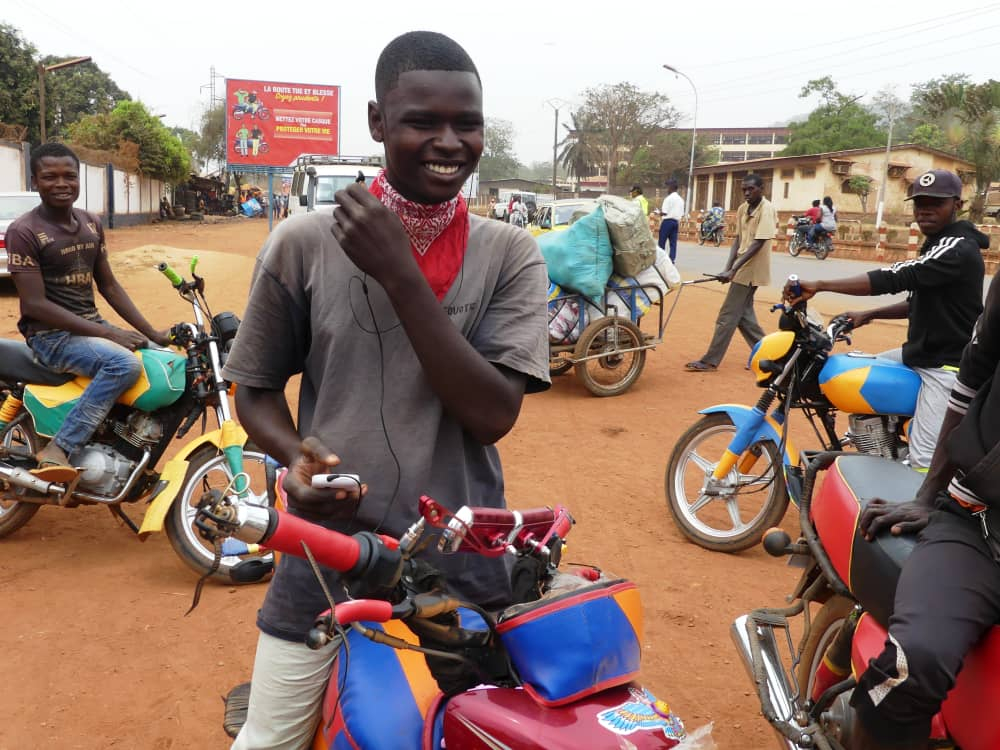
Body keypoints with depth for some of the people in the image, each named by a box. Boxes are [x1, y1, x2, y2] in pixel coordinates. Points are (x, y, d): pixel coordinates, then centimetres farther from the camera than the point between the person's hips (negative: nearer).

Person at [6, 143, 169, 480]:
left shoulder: (92, 224, 9)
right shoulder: (23, 231, -12)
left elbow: (109, 285, 14)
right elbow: (34, 304, -18)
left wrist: (151, 332, 4)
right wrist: (108, 334, -24)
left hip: (92, 325, 7)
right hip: (50, 334, -7)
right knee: (125, 363, -32)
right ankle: (57, 449, -26)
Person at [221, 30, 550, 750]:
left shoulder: (510, 253, -3)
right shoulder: (305, 242, -4)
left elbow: (492, 416, -14)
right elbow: (257, 388, 6)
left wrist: (399, 274, -19)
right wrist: (295, 457, -16)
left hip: (462, 565, 1)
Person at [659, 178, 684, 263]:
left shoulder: (668, 198, -11)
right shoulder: (680, 199, 12)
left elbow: (664, 212, -15)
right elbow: (682, 214, 11)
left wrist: (660, 211, 4)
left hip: (667, 221, -7)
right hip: (676, 222, 7)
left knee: (662, 242, 1)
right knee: (673, 242, 5)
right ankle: (672, 260, 2)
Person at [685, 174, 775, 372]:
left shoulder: (766, 210, -16)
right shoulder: (742, 209, 8)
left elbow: (757, 244, -23)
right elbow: (738, 239, 8)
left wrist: (733, 270, -27)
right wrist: (728, 267, -5)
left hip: (750, 270, -8)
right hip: (742, 268, 8)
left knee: (728, 315, -6)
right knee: (743, 313, 14)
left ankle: (710, 361, 0)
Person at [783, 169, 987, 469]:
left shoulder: (958, 248, -20)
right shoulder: (938, 245, 13)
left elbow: (894, 278, -32)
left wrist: (819, 285, -36)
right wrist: (870, 314, 9)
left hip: (947, 367, -11)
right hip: (919, 354, 11)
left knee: (924, 460, -17)